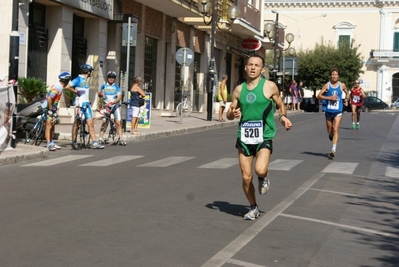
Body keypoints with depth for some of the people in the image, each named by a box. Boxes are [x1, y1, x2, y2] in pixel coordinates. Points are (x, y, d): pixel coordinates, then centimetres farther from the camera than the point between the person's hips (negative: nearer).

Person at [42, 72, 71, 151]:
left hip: (53, 108, 10)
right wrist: (50, 110, -24)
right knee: (49, 126, -9)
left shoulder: (59, 86, 7)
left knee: (53, 126, 15)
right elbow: (49, 98, -30)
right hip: (49, 109, -10)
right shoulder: (57, 88, -22)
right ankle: (49, 144, -11)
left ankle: (52, 143, 23)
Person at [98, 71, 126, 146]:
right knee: (104, 122, -11)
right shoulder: (104, 86, 8)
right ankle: (100, 138, -8)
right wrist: (100, 93, -22)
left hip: (115, 105, 0)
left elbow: (119, 97, -6)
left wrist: (113, 102, -24)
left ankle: (121, 139, -4)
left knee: (118, 122, -6)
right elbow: (99, 94, 3)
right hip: (106, 106, 0)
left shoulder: (116, 87, 4)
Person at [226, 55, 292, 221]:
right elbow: (229, 114, 12)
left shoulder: (269, 86, -4)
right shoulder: (239, 90, 5)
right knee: (246, 177, 4)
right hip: (244, 138, 3)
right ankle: (254, 208, 26)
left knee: (260, 170, -26)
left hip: (264, 137, -3)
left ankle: (264, 177, 12)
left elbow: (280, 105, 9)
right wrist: (232, 114, -11)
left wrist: (283, 117, -12)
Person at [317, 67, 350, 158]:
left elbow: (347, 93, 21)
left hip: (338, 111, -1)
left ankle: (334, 149, -16)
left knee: (335, 130, -13)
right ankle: (332, 137, 49)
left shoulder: (342, 85, 1)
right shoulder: (327, 85, -3)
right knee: (329, 131, 13)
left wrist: (346, 99, 1)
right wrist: (329, 98, -18)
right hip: (328, 111, 1)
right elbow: (319, 96, -8)